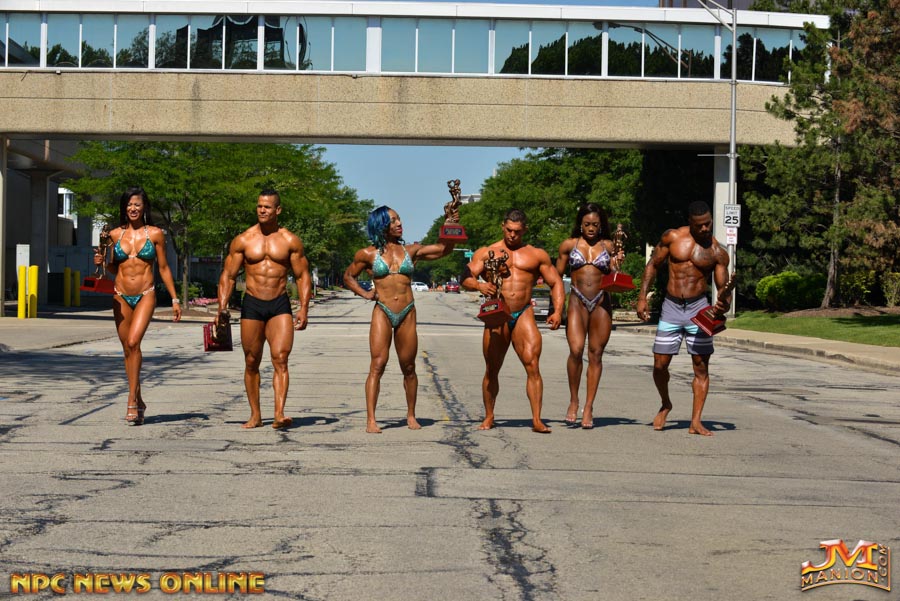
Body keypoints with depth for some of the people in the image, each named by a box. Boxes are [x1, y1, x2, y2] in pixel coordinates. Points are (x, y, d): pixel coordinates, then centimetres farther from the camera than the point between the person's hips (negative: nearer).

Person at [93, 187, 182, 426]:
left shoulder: (155, 234, 1)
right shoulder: (115, 235, 7)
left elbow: (163, 268, 6)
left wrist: (174, 299, 5)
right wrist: (102, 262, -4)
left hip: (145, 296, -3)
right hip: (121, 296, 3)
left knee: (133, 342, -21)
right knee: (127, 349, 7)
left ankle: (132, 401, -17)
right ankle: (138, 401, 19)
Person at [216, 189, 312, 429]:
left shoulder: (290, 241, 3)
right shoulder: (242, 240, 4)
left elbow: (303, 276, 5)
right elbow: (228, 275, 6)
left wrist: (303, 308, -6)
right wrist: (222, 307, -4)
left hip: (280, 305, -1)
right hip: (252, 305, 1)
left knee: (281, 359, -15)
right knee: (251, 362, 6)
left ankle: (279, 414, -22)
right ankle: (255, 416, 16)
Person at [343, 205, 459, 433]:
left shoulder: (411, 251, 10)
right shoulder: (368, 254, 5)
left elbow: (444, 248, 9)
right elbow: (348, 277, 17)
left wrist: (450, 225, -4)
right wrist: (365, 294, 3)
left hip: (407, 314, 2)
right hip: (382, 313, -2)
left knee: (408, 368, 8)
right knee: (377, 366, -11)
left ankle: (411, 416, 22)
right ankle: (371, 420, -12)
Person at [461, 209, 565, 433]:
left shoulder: (537, 255, 14)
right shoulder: (486, 253, 10)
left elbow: (556, 282, 14)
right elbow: (465, 278, 0)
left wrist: (557, 311, -1)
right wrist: (479, 285, -23)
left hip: (524, 315, 0)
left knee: (533, 365, -14)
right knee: (491, 370, 5)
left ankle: (537, 420, -15)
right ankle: (489, 417, 20)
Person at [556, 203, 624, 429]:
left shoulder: (608, 246, 11)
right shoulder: (569, 245, 8)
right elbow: (557, 275, 12)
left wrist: (617, 264, -5)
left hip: (601, 302, 2)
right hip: (577, 301, -2)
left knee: (595, 354, 1)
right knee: (576, 350, -19)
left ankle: (588, 407, 8)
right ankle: (573, 401, -2)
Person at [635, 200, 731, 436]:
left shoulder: (718, 252, 0)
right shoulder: (672, 237, 1)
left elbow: (723, 287, 0)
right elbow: (652, 265, 9)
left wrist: (724, 304, -23)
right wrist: (642, 297, 2)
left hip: (698, 308, 0)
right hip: (671, 308, 1)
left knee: (701, 366, -2)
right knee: (660, 364, 1)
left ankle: (695, 422, 3)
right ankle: (666, 404, 29)